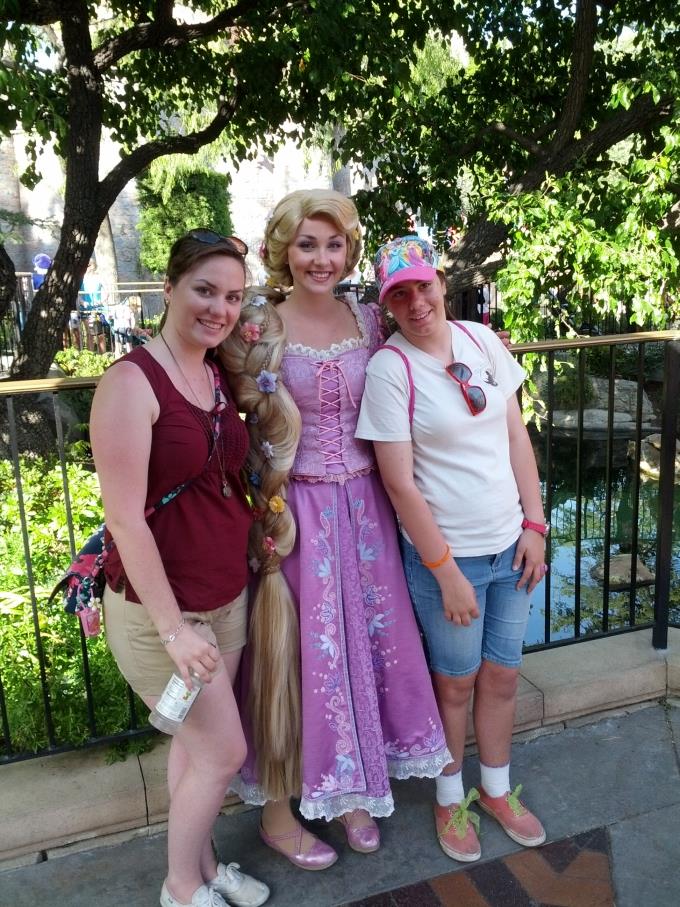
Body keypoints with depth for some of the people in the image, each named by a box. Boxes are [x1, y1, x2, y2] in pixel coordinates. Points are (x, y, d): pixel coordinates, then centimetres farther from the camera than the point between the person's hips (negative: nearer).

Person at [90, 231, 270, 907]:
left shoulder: (219, 375, 4)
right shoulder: (132, 381, -19)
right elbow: (125, 519, -21)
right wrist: (174, 628, -19)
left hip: (227, 596, 7)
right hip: (159, 606, -6)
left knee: (196, 741, 21)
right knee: (224, 751, 5)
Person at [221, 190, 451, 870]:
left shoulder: (369, 320, 4)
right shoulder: (259, 328, -8)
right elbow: (245, 430, -5)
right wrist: (268, 520, -10)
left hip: (364, 507, 5)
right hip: (295, 512, -4)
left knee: (368, 639, 12)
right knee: (299, 651, 6)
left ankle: (348, 791, 37)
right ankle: (277, 809, 30)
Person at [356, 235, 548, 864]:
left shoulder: (482, 340, 1)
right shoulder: (390, 369, -15)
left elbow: (517, 436, 6)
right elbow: (400, 483, -16)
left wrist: (535, 524, 1)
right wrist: (446, 571, -14)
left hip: (511, 545, 5)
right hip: (446, 552, -5)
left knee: (502, 673, 18)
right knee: (455, 682, 13)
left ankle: (497, 790, 42)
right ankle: (450, 799, 39)